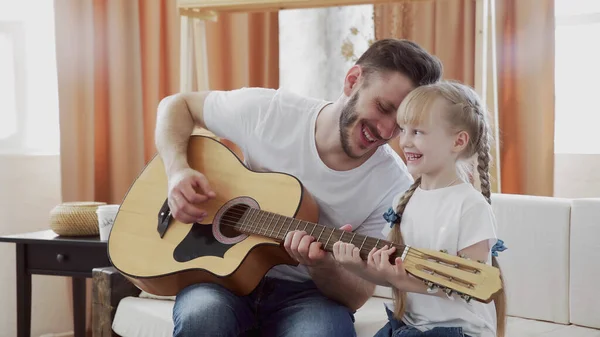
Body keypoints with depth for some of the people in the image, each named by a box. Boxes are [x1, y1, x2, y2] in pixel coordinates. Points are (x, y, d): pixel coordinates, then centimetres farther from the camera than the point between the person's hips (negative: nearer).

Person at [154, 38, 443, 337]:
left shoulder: (396, 187, -13)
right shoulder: (268, 111, -10)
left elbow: (356, 297, -8)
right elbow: (177, 105, 6)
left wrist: (322, 267, -31)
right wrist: (177, 170, -13)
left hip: (307, 291, -1)